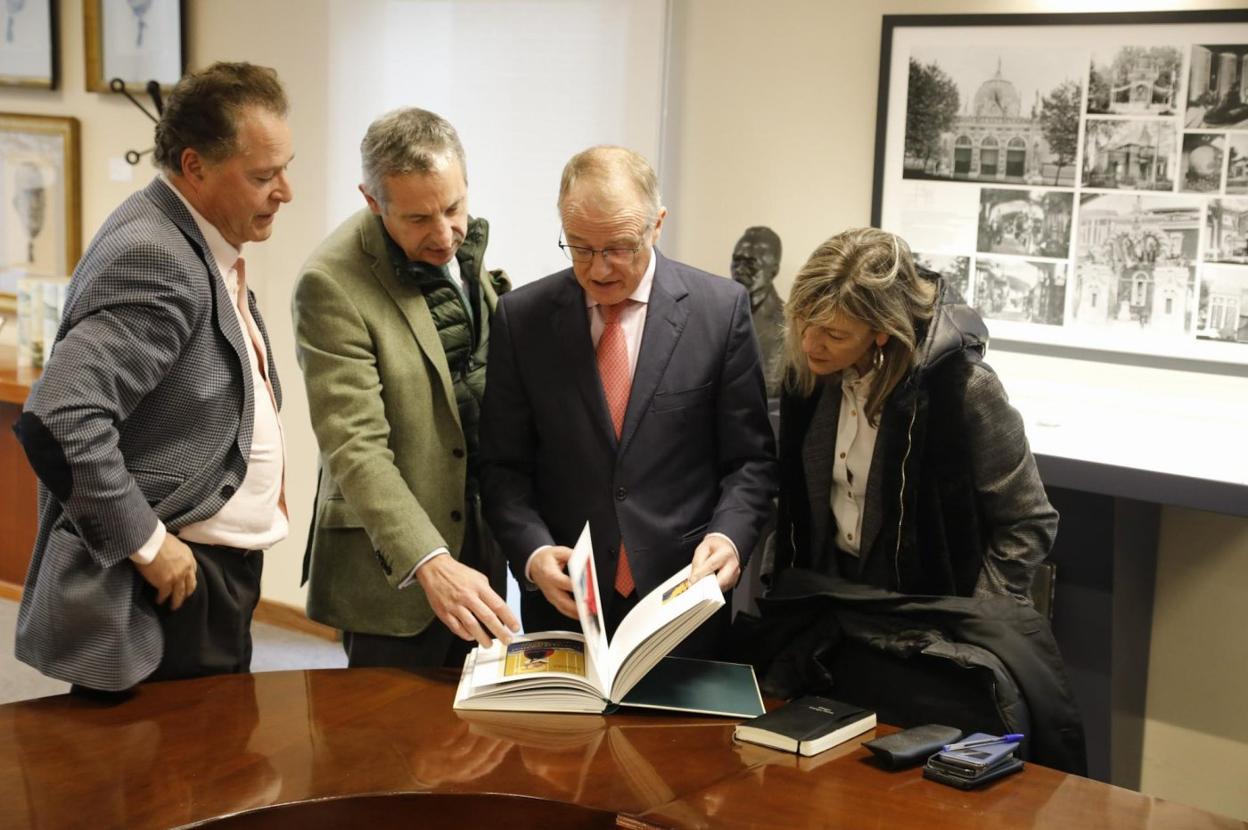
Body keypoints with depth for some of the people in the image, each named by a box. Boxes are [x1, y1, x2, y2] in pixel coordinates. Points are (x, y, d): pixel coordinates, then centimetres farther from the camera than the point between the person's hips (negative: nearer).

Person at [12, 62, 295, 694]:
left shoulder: (206, 249, 10)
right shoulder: (153, 258, -21)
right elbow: (59, 418, -30)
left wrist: (261, 469, 8)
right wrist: (145, 543, -22)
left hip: (219, 571, 10)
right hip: (174, 578, -10)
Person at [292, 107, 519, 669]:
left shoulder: (466, 245, 3)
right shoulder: (332, 283, -19)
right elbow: (355, 448, -23)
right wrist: (429, 562, -31)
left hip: (476, 539, 6)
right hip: (393, 561, -6)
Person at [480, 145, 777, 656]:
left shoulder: (721, 308, -4)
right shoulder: (521, 317, -1)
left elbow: (749, 460, 0)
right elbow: (504, 465, 1)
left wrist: (728, 536, -16)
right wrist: (533, 551, -14)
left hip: (683, 601, 0)